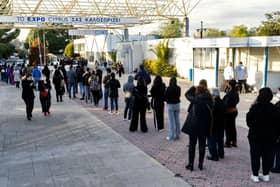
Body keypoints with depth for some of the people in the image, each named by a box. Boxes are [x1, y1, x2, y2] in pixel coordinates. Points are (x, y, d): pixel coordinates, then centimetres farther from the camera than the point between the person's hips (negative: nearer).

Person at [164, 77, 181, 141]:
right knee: (177, 120, 12)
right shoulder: (178, 88, -3)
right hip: (177, 104, 4)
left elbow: (165, 97, -11)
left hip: (170, 105, -4)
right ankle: (177, 135, 21)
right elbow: (179, 96, 9)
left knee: (171, 121, 1)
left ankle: (172, 136, 6)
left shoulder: (168, 88, -16)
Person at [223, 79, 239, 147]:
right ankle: (234, 142, 21)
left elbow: (227, 103, -22)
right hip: (234, 110, 9)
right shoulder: (236, 92, 6)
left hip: (229, 111, -9)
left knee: (227, 127, -1)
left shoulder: (229, 93, -21)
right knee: (233, 126, 15)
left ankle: (228, 142, 4)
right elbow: (237, 100, 19)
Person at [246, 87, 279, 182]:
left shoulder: (255, 108, -16)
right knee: (268, 155, 13)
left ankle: (255, 175, 12)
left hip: (255, 135, -2)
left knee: (255, 155, 8)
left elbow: (248, 121, -8)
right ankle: (266, 174, 20)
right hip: (270, 136, 2)